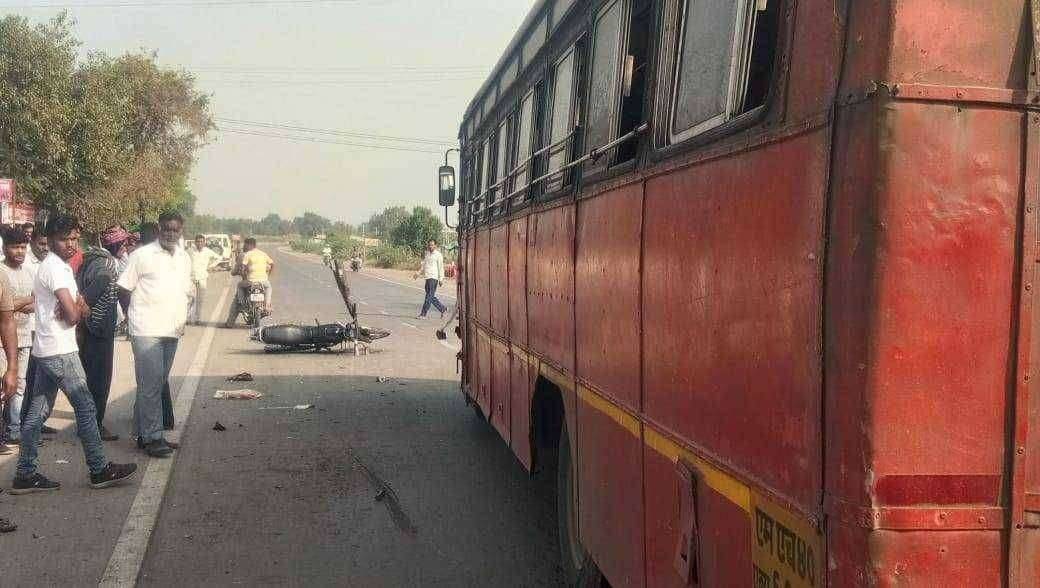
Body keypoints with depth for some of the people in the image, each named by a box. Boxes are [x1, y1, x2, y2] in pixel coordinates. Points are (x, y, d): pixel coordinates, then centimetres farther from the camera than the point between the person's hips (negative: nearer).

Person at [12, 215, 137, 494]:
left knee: (38, 412, 9)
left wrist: (77, 307, -8)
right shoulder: (55, 268, -15)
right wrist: (78, 309, 1)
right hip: (60, 351, -10)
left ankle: (25, 475, 12)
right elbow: (72, 315, -21)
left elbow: (79, 308, 14)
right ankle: (99, 470, 4)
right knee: (85, 407, -3)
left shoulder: (61, 266, 16)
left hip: (47, 351, 10)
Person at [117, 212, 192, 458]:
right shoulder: (142, 255, -5)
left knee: (158, 384, 11)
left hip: (172, 331, 6)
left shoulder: (184, 258, 13)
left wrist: (182, 320, 11)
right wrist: (136, 316, -2)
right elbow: (124, 290, -2)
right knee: (151, 384, -8)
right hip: (146, 330, -6)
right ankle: (152, 437, -3)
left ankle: (144, 434, 20)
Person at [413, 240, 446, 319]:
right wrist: (419, 273, 14)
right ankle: (442, 308, 23)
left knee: (429, 296, -8)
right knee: (431, 297, 9)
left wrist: (441, 279, -10)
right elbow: (423, 265, 24)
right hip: (427, 277, 8)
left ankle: (423, 314, -8)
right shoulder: (427, 254, 16)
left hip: (434, 277, -8)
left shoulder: (438, 255, -5)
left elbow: (441, 267, -6)